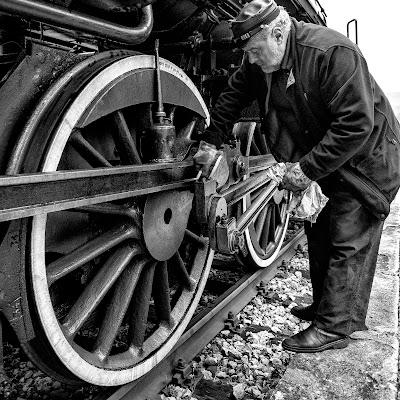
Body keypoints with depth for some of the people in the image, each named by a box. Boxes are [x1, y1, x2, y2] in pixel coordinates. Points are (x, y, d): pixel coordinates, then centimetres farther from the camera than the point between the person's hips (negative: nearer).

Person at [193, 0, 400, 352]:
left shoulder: (334, 53, -28)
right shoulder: (260, 62, -5)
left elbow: (357, 124, -31)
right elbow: (233, 96, 4)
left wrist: (308, 168, -30)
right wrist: (210, 142, -4)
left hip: (364, 158, -8)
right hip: (320, 161, 8)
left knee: (348, 242, -6)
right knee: (319, 235, 13)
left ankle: (334, 327, 5)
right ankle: (325, 306, 30)